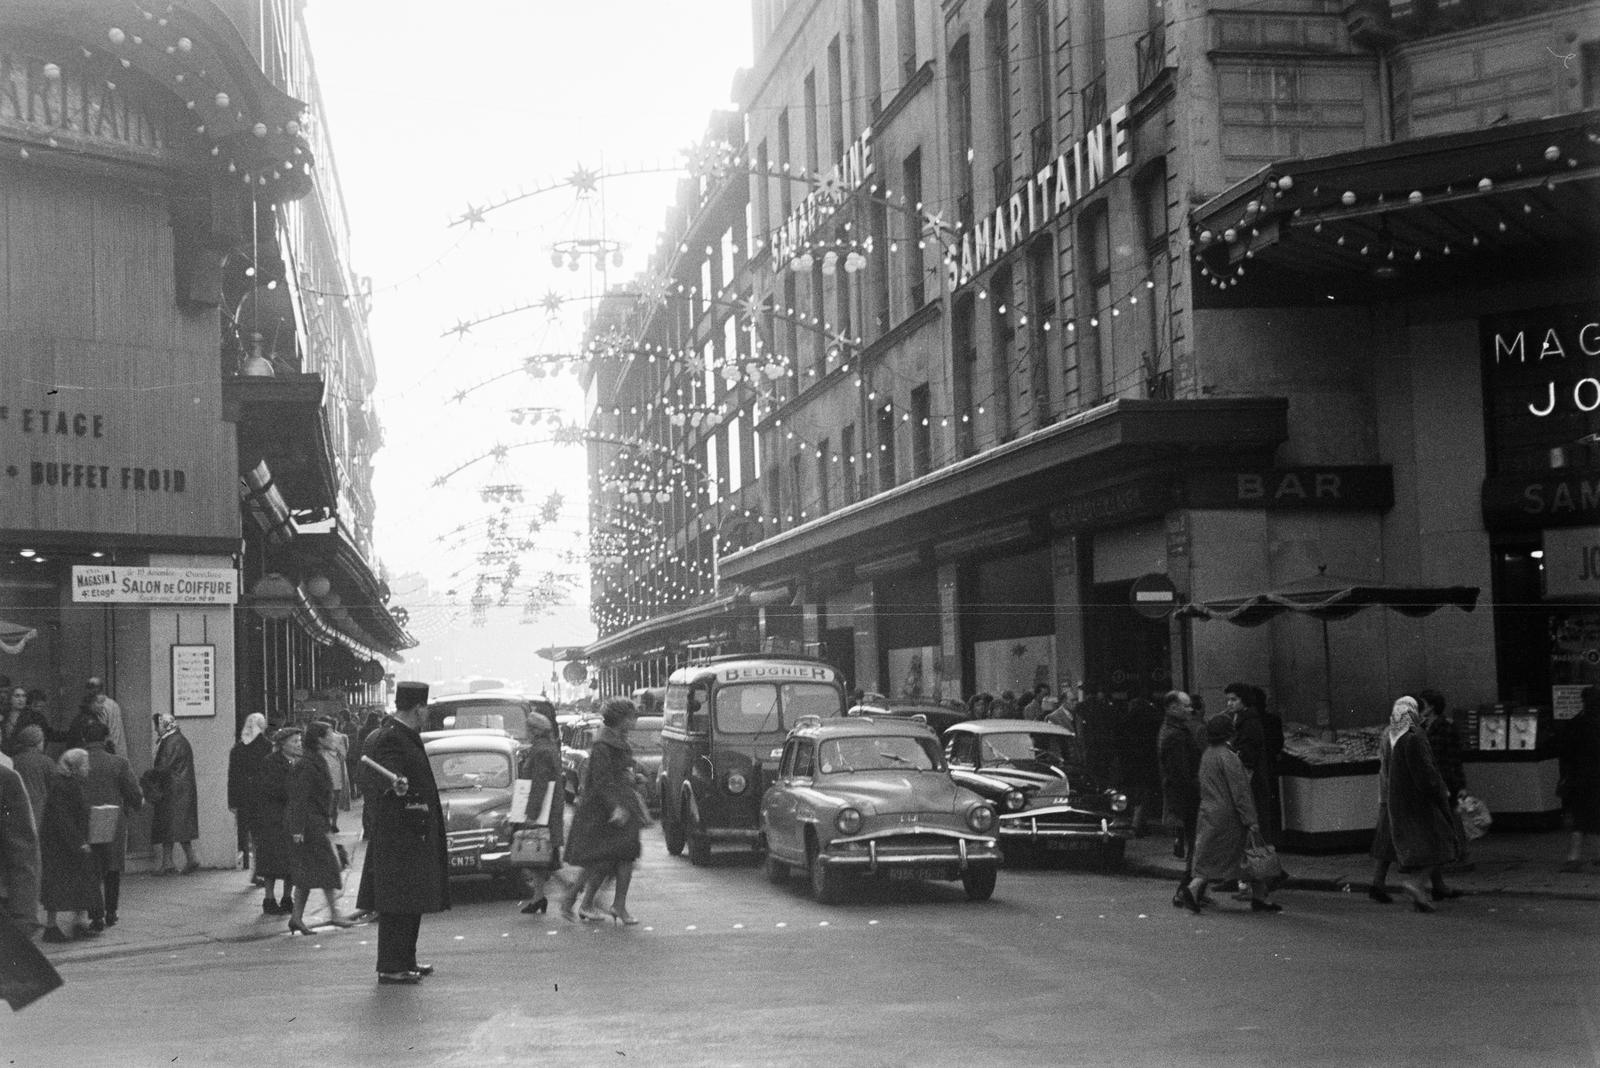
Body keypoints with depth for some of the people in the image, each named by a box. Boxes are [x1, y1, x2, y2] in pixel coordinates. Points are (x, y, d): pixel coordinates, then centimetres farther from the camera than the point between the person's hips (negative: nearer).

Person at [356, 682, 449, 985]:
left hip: (414, 835, 11)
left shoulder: (406, 737, 14)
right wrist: (396, 783, -58)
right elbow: (387, 770, -35)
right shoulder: (391, 739, -17)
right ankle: (390, 968, -4)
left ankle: (405, 961, 24)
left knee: (410, 902, 16)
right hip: (398, 833, -11)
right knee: (397, 902, -7)